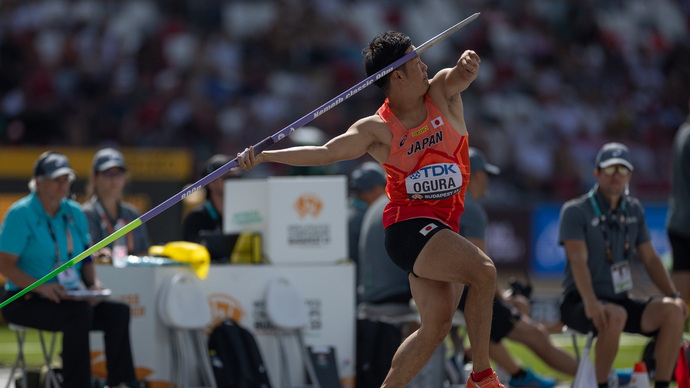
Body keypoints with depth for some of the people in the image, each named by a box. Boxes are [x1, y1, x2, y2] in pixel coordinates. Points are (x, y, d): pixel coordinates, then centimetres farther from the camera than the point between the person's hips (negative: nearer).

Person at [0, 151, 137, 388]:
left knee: (118, 312, -17)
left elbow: (85, 258, 19)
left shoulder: (74, 213, 12)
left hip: (68, 297, 7)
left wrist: (94, 283, -3)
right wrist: (42, 287, -26)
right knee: (80, 312, -33)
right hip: (24, 303, -7)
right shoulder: (21, 214, -8)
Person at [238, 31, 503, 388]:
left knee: (437, 326, 4)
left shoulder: (441, 91, 3)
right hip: (408, 224, -6)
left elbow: (460, 76, -16)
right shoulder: (378, 130, -7)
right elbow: (325, 153, -8)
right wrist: (264, 156, -16)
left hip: (443, 228, 6)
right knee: (483, 271, -28)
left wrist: (466, 64, -42)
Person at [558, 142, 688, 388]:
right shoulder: (575, 211, -7)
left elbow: (650, 258, 13)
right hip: (578, 303, -6)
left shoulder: (634, 210, 12)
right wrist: (591, 303, -36)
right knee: (615, 316, -39)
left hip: (620, 300, 6)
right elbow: (578, 260, -20)